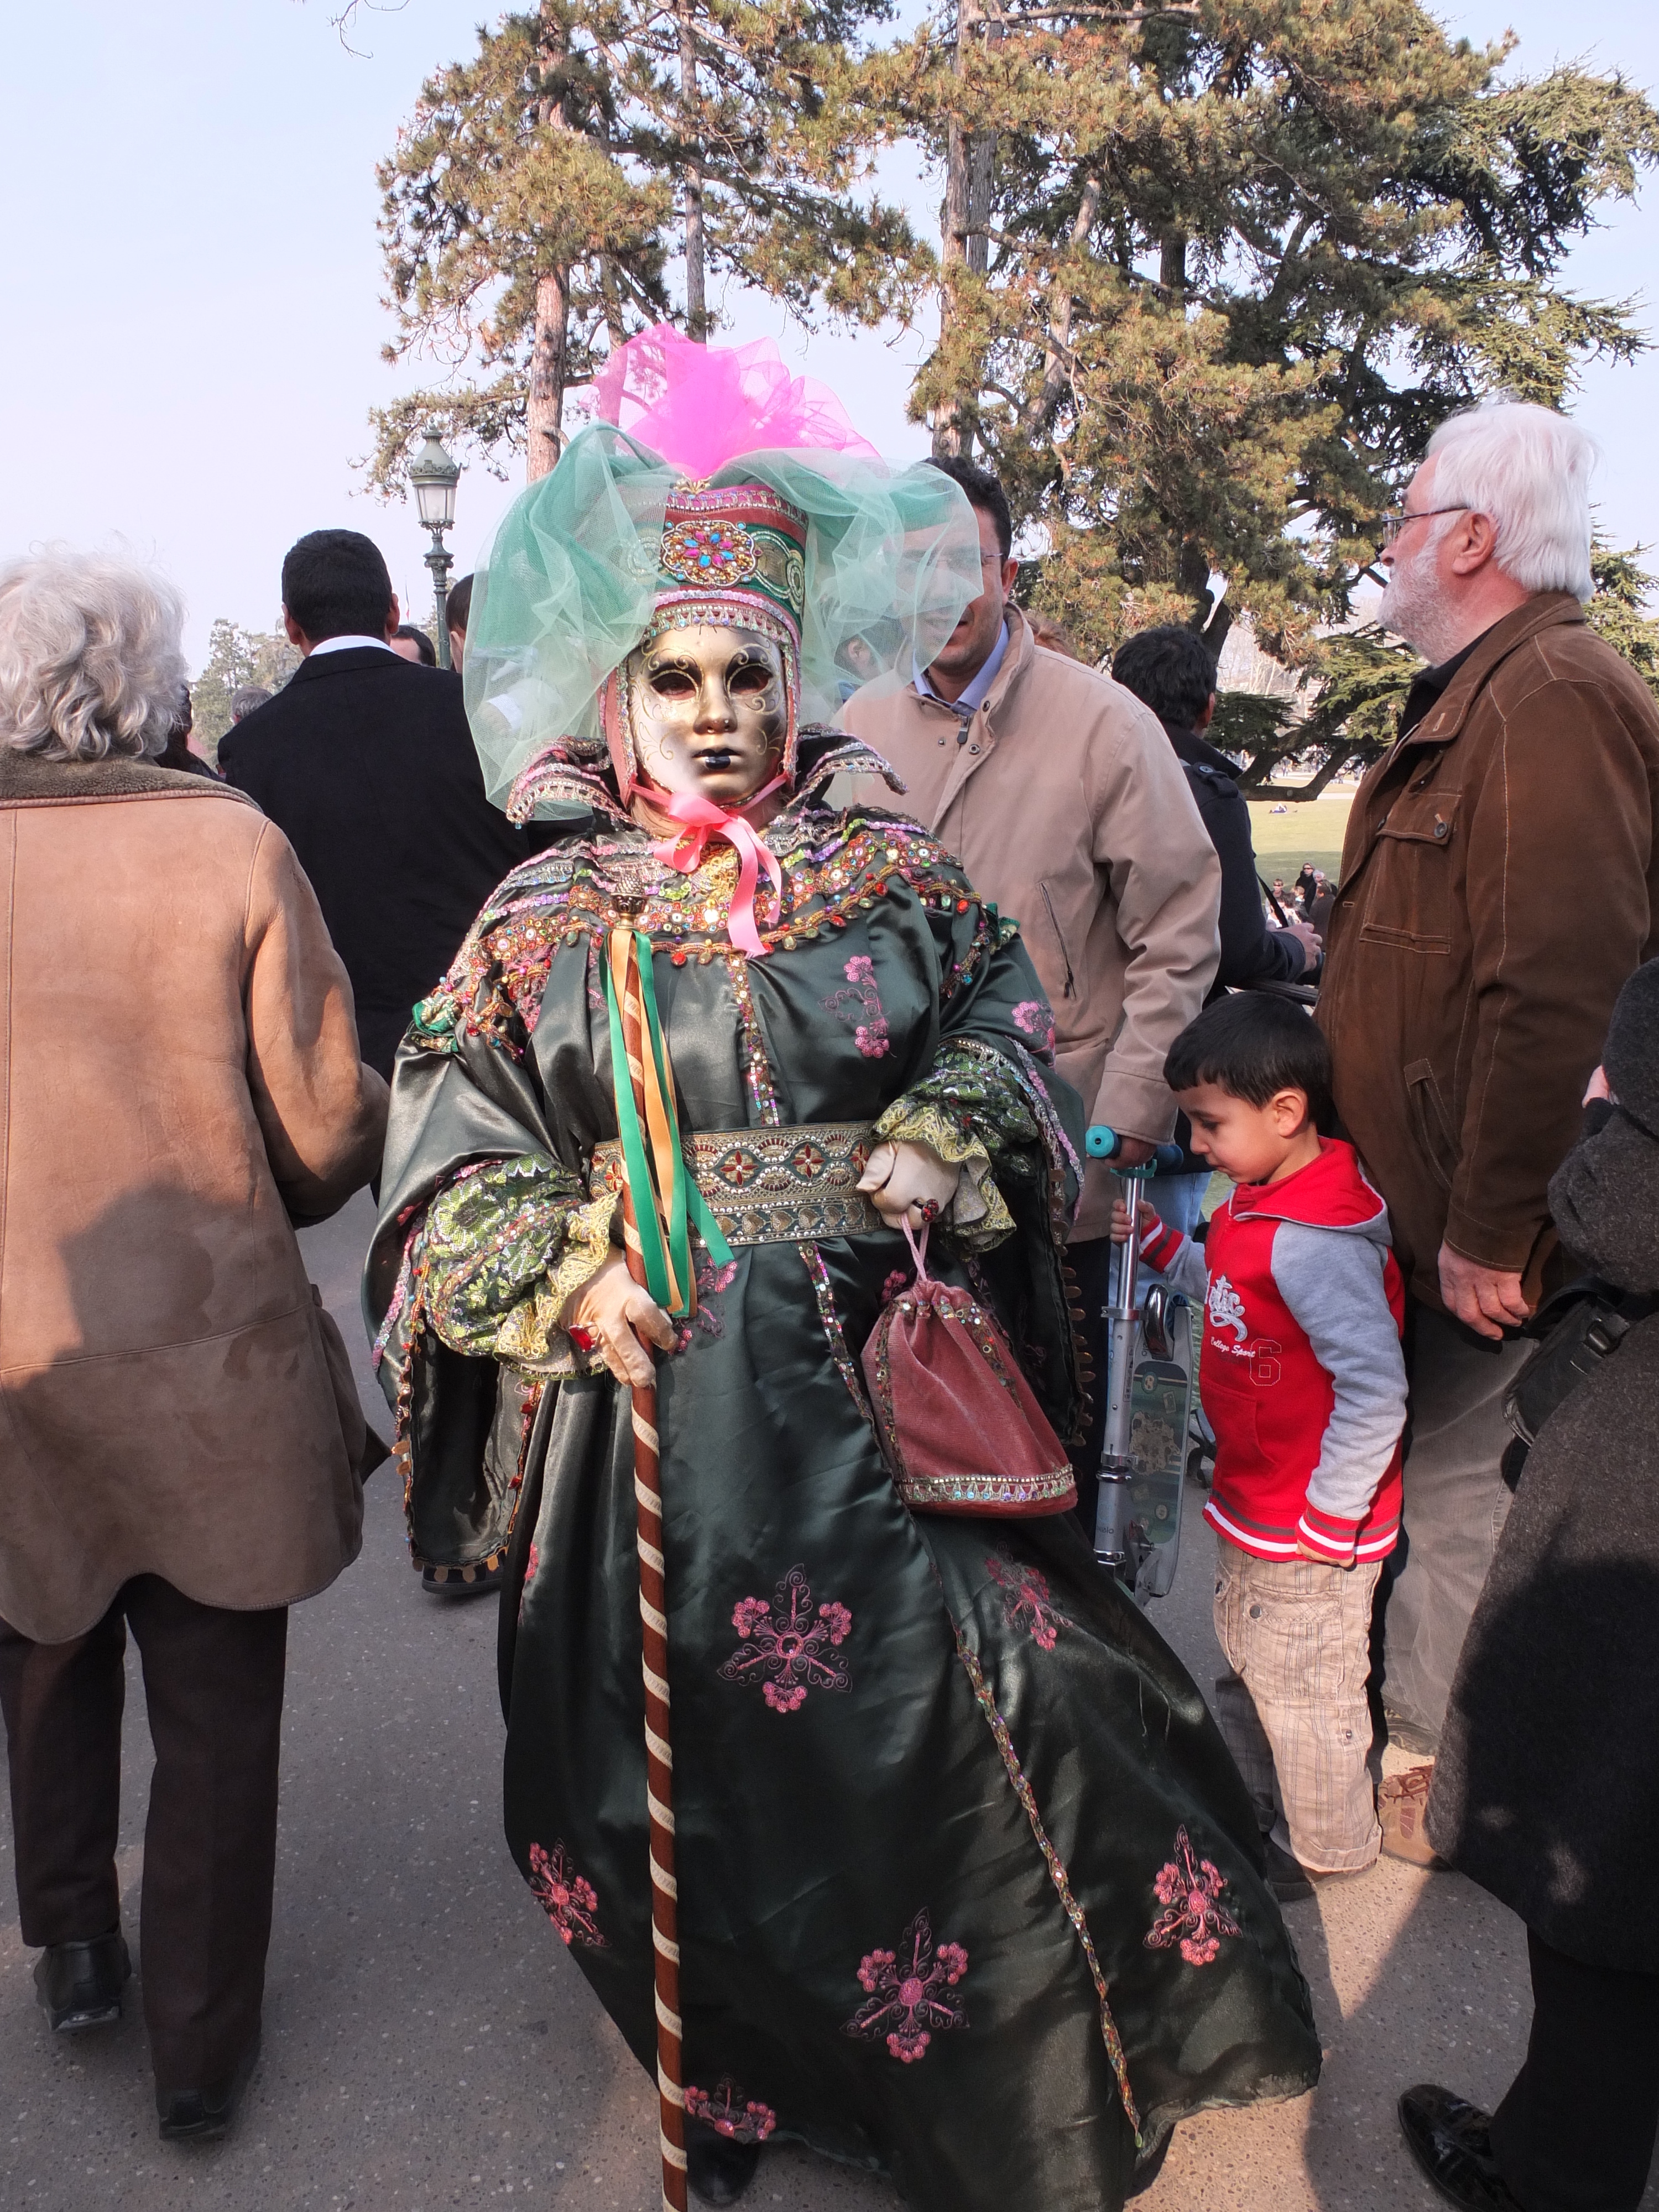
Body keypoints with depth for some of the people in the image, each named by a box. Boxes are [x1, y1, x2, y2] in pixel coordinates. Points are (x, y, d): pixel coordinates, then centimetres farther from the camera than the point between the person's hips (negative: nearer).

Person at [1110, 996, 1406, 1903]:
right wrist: (1160, 1243, 4)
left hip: (1312, 1530, -10)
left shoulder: (1315, 1242, -31)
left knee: (1303, 1690, 11)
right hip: (1253, 1508, 10)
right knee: (1248, 1667, 27)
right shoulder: (1256, 1201, 1)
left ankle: (1325, 1845, 34)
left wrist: (1328, 1517, -23)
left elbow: (1375, 1390, -31)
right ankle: (1257, 1804, 49)